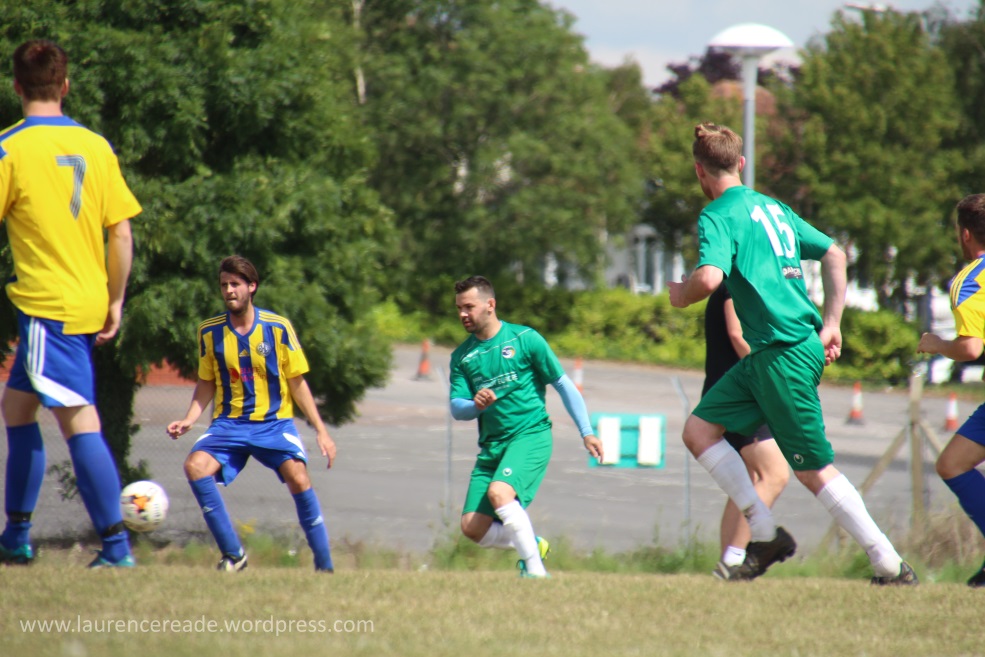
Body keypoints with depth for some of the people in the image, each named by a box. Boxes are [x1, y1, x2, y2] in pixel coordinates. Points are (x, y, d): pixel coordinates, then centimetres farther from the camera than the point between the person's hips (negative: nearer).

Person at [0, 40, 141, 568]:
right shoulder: (96, 146, 6)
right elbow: (121, 233, 5)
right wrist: (115, 303, 12)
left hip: (47, 304, -7)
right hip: (89, 304, 7)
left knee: (78, 420, -9)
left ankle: (115, 545, -14)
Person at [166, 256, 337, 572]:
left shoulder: (278, 328, -3)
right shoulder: (210, 331, 2)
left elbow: (297, 383, 4)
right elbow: (206, 384, 13)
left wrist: (321, 430, 0)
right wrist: (189, 419, -4)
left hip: (274, 422, -2)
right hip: (229, 424, 2)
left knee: (298, 478, -26)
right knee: (195, 465, -26)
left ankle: (324, 566, -10)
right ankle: (233, 555, -15)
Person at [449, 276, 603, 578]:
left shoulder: (524, 339, -2)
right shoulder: (462, 356, 10)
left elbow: (563, 385, 2)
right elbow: (456, 409, 3)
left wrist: (587, 433, -2)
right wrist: (476, 404, -21)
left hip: (530, 435, -5)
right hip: (491, 446, 5)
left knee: (499, 492, -31)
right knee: (473, 527, -6)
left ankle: (535, 569, -23)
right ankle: (532, 544, 19)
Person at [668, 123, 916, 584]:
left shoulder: (718, 216, -9)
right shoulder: (772, 207, 18)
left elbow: (709, 277, -25)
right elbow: (834, 253, 22)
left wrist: (681, 295, -3)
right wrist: (831, 324, 19)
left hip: (785, 352, -9)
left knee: (813, 470, -3)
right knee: (699, 430, 9)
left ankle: (890, 566, -1)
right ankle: (765, 534, 6)